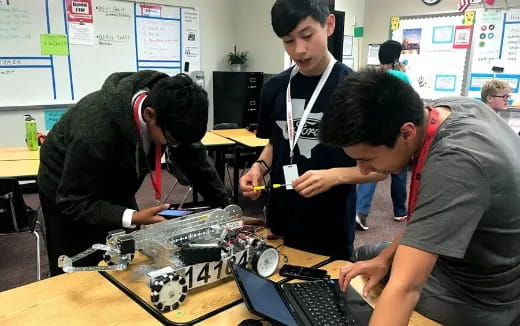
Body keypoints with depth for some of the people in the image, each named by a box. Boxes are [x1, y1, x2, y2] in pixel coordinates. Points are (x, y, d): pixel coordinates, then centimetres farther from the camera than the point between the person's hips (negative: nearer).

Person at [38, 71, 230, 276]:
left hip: (117, 184, 5)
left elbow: (195, 160, -10)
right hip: (67, 193, -5)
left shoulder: (168, 110, -24)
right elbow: (73, 203, -29)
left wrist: (226, 210, -11)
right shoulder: (95, 132, -40)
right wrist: (132, 218, -40)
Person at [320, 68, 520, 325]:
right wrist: (387, 255, -6)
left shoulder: (456, 163, -38)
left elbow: (405, 288, -42)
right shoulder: (452, 108, -11)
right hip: (470, 258, 8)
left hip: (478, 300, -7)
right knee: (360, 256, 20)